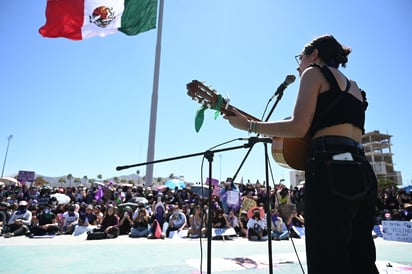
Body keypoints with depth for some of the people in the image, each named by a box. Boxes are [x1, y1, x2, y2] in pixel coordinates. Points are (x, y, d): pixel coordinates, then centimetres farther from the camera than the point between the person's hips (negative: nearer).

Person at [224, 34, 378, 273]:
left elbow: (299, 127, -8)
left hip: (332, 170, -9)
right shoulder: (354, 87, 29)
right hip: (363, 173, 9)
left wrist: (248, 125, -1)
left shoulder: (314, 72, 6)